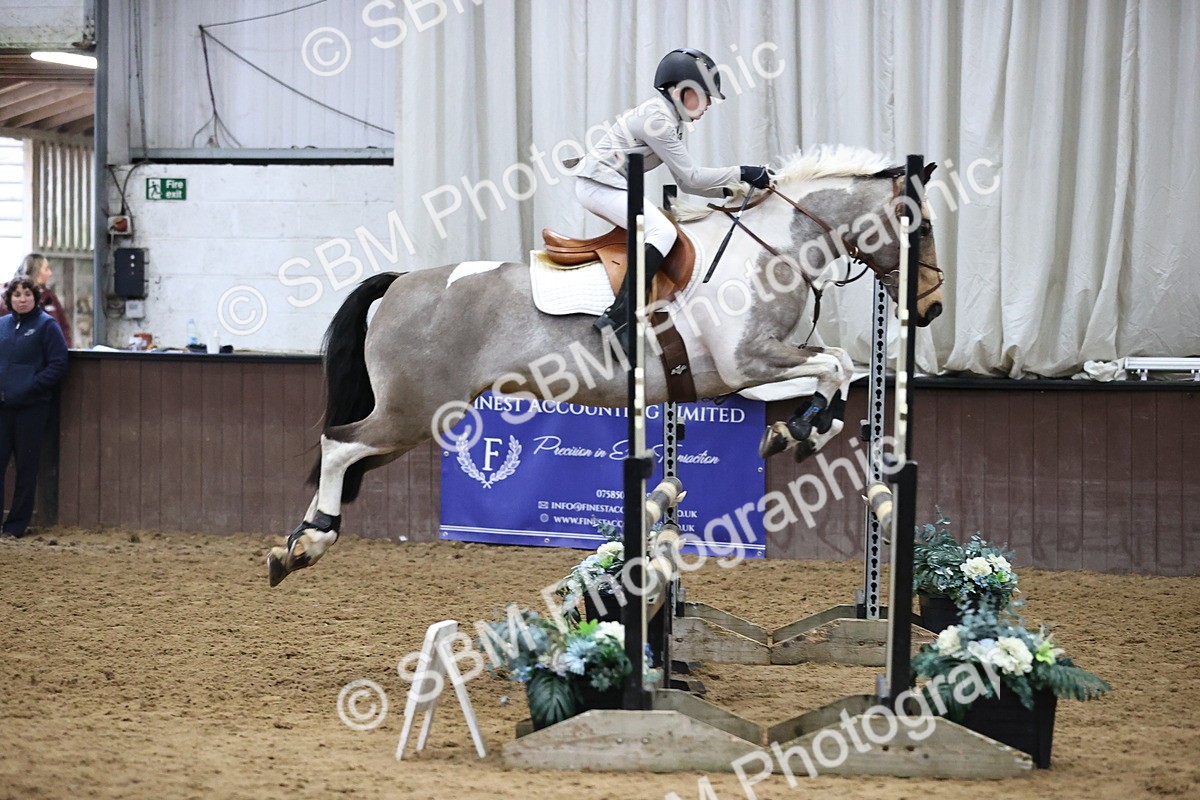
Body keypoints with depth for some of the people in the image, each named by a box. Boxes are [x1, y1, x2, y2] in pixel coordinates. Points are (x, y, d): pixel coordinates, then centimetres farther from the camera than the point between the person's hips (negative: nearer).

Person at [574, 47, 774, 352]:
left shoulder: (667, 119, 14)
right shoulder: (657, 119, -17)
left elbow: (684, 181, 14)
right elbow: (690, 177, -17)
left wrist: (729, 191, 5)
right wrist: (741, 174, -14)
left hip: (606, 186, 11)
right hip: (600, 186, -11)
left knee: (661, 228, 16)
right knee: (662, 231, -22)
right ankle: (618, 318, -32)